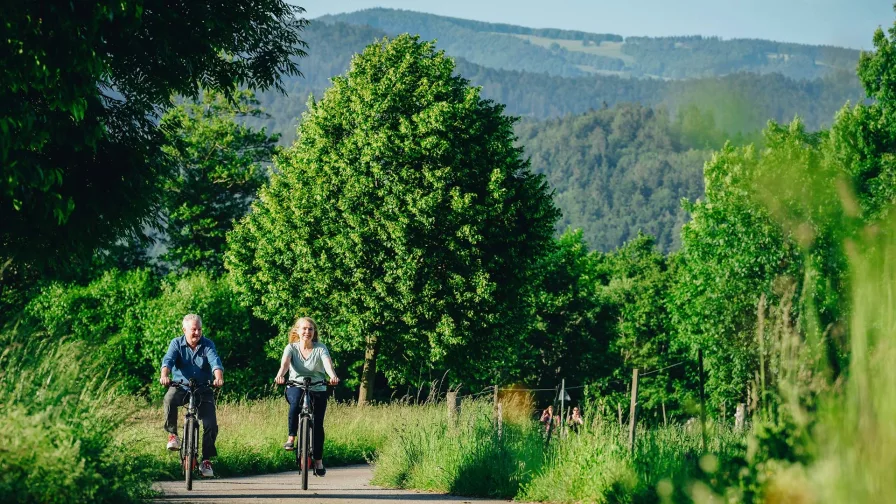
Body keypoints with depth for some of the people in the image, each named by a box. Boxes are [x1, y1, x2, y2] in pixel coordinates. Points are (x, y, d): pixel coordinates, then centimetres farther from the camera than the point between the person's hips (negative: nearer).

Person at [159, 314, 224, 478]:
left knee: (211, 425, -11)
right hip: (181, 387, -1)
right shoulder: (176, 344, -3)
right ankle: (172, 434, -14)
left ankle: (206, 460, 5)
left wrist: (219, 377, -42)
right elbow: (168, 360, -20)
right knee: (170, 399, -35)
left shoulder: (207, 345, -4)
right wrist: (164, 375, -42)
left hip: (204, 390, 1)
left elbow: (215, 361, -21)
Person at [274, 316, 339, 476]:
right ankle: (291, 438, -22)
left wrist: (332, 375, -44)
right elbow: (285, 362, -20)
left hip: (318, 390, 1)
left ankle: (318, 460, 11)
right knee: (296, 401, -35)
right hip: (295, 387, -1)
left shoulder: (320, 348, -2)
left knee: (317, 424, -6)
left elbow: (327, 362, -21)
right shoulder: (291, 347, -1)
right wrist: (280, 374, -43)